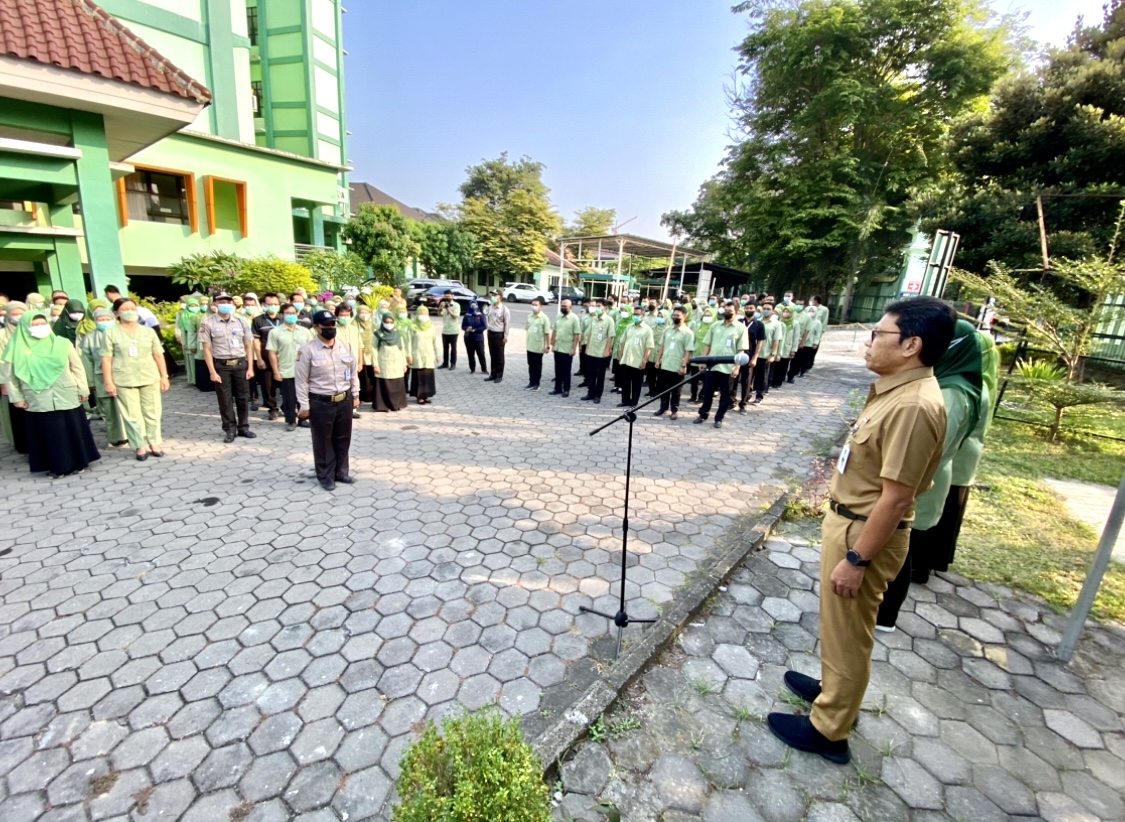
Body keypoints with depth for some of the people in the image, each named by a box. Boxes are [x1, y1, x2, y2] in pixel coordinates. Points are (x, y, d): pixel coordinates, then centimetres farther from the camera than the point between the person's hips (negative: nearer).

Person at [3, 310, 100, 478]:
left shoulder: (62, 343, 1)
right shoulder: (18, 348, 1)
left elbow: (77, 368, 4)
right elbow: (11, 375, 6)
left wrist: (82, 389, 2)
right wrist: (17, 397, 3)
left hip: (67, 397, 0)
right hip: (38, 400, 0)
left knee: (73, 430, 6)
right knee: (49, 433, 4)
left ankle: (78, 462, 19)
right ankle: (56, 466, 13)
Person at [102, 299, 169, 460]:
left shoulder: (148, 331, 8)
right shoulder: (111, 333, 1)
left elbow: (158, 355, 8)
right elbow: (106, 359, -1)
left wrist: (164, 376, 4)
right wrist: (109, 382, -6)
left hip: (150, 379, 2)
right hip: (124, 381, -2)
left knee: (152, 413, 6)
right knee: (132, 416, 2)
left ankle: (155, 443, 17)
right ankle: (140, 447, 9)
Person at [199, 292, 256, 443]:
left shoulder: (241, 321, 4)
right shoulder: (208, 323, -4)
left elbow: (248, 346, 6)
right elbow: (207, 349, -3)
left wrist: (250, 367, 1)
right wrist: (212, 372, -8)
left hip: (240, 363, 2)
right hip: (221, 365, -2)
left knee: (243, 397, 8)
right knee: (225, 399, 6)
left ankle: (243, 427, 21)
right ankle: (230, 429, 17)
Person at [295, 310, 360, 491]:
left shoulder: (346, 346, 3)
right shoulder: (307, 350, -10)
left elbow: (353, 372, 11)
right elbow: (302, 380, -8)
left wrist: (355, 395, 10)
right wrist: (304, 406, -9)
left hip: (344, 400, 4)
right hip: (320, 403, -4)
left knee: (343, 439, 15)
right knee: (323, 441, 8)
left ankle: (341, 472, 32)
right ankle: (326, 477, 24)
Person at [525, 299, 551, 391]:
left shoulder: (544, 318, -11)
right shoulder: (529, 316, 7)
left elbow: (547, 333, -12)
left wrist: (548, 346, -14)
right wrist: (527, 341, 14)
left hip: (539, 347, -6)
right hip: (530, 346, 6)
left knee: (537, 366, 5)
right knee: (531, 365, 12)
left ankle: (536, 384, 15)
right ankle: (531, 383, 21)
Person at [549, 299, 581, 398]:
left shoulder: (574, 318, -10)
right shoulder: (558, 317, 9)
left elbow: (577, 335, -12)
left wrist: (574, 349, -16)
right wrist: (551, 344, 11)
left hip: (567, 350, -6)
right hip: (557, 348, 6)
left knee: (566, 371, 2)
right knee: (558, 370, 12)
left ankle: (566, 390, 10)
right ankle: (558, 388, 21)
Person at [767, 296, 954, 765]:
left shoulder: (913, 406, -27)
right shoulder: (898, 390, 5)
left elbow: (895, 498, -27)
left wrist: (856, 560, -22)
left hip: (864, 532, -10)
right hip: (849, 520, 10)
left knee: (847, 632, 8)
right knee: (839, 625, 26)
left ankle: (828, 729, 28)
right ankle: (834, 688, 48)